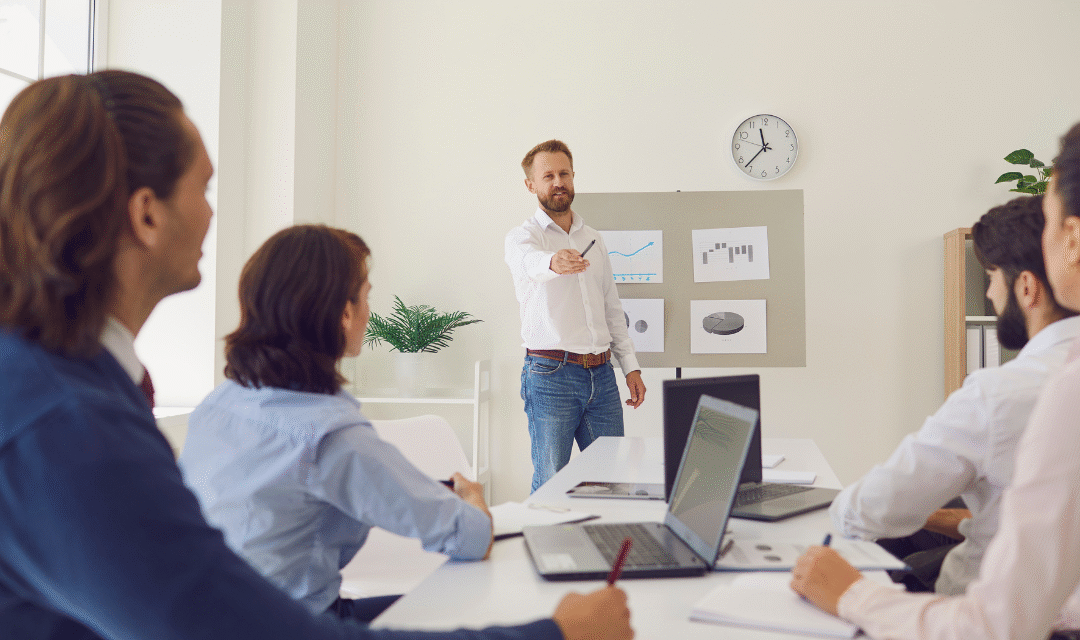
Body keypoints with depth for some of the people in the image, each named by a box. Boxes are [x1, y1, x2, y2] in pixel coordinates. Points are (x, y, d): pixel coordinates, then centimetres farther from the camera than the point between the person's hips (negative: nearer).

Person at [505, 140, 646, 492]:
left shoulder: (593, 238, 16)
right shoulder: (522, 236, -2)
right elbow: (530, 260, -28)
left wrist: (630, 366, 13)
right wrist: (553, 262, -52)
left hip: (601, 374, 5)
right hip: (551, 373, -5)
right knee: (550, 485, -1)